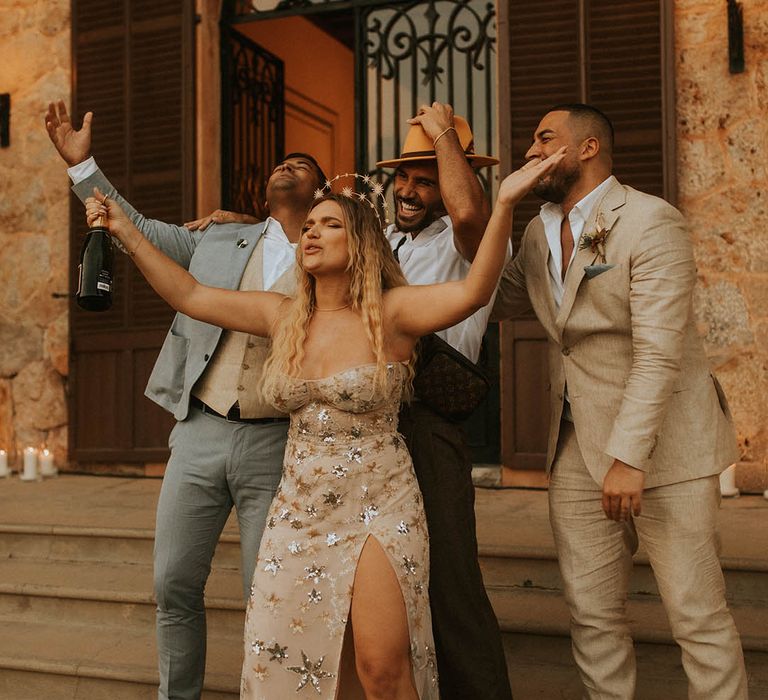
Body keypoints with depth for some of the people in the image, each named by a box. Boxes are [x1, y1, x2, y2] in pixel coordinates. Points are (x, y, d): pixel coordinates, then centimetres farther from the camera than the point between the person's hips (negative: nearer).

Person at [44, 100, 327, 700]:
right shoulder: (221, 241, 12)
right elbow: (141, 231, 17)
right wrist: (82, 165, 13)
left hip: (276, 446, -2)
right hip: (200, 433, 3)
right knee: (174, 585, 9)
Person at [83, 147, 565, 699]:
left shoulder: (391, 313, -9)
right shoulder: (282, 316, 6)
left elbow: (472, 291, -25)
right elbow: (188, 296, 10)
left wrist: (505, 204, -37)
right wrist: (124, 230, 8)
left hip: (378, 509, -4)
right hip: (299, 510, 5)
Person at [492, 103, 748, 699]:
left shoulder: (652, 223, -11)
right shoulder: (539, 234, 11)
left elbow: (658, 355, -19)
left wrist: (629, 457, -24)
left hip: (662, 442, -6)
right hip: (578, 448, 7)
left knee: (698, 614, 1)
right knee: (593, 614, 10)